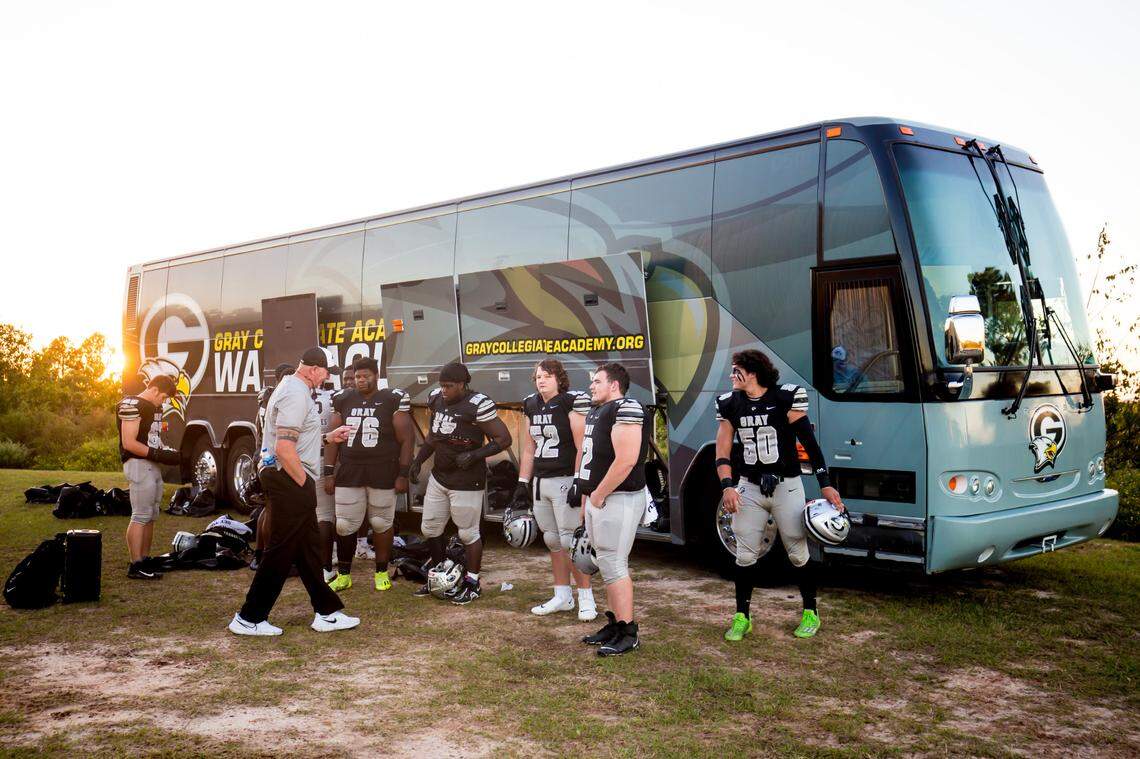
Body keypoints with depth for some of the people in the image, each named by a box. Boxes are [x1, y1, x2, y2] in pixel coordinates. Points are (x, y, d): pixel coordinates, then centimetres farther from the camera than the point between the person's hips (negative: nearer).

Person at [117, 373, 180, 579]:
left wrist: (168, 452, 8)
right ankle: (135, 566, -7)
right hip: (138, 464, -10)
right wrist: (158, 454, -18)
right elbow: (129, 443, -17)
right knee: (141, 516, -10)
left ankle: (144, 560, 20)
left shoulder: (155, 408, 19)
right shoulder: (132, 405, -11)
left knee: (151, 516, 12)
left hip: (153, 466, 10)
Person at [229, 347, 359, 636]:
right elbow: (284, 449, -24)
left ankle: (326, 612, 20)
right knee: (281, 550, -3)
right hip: (290, 481, -11)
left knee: (309, 548, 13)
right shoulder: (296, 394, -17)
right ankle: (249, 618, 6)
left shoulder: (293, 389, 17)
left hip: (290, 482, 11)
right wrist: (304, 485, -17)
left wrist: (328, 437, 25)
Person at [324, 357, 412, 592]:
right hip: (349, 473, 3)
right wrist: (329, 473, 7)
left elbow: (406, 440, -3)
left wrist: (403, 474, -7)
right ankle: (343, 575, 19)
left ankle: (382, 573, 22)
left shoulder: (393, 400, -4)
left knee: (381, 524, 7)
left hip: (382, 474, -3)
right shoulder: (343, 400, 7)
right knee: (344, 526, 4)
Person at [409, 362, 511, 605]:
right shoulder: (437, 399, 4)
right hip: (439, 477, 8)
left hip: (466, 481, -8)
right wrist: (418, 461, 12)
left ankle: (472, 584, 20)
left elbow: (504, 439, -17)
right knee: (429, 528, 15)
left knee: (468, 533, 4)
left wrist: (474, 455, -24)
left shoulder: (477, 405, -19)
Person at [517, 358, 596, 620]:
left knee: (569, 541, -8)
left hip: (565, 481, -7)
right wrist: (522, 482, 17)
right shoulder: (532, 406, 12)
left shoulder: (571, 403, -10)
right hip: (540, 482, 8)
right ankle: (562, 597, 22)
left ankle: (586, 598, 2)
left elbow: (582, 447, -14)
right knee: (552, 541, 12)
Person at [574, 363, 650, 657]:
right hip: (596, 498, 10)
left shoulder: (625, 410, -16)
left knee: (613, 564, -7)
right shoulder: (596, 412, 16)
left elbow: (626, 461, -24)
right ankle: (614, 623, 24)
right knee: (609, 563, 15)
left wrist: (598, 495, -17)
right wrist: (585, 493, 18)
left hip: (618, 498, -10)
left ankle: (628, 633, 0)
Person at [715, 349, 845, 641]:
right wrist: (727, 486, -10)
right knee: (745, 555, 5)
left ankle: (811, 613, 22)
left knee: (798, 553, 5)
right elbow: (723, 451, 4)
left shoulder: (785, 398, -10)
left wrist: (825, 484, -9)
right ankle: (742, 617, 16)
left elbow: (809, 443, -8)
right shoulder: (730, 405, 3)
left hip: (786, 487, -3)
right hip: (749, 488, 3)